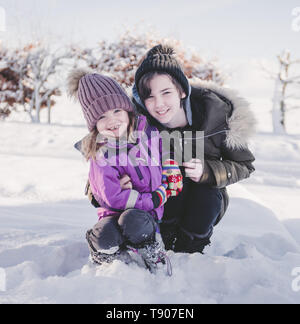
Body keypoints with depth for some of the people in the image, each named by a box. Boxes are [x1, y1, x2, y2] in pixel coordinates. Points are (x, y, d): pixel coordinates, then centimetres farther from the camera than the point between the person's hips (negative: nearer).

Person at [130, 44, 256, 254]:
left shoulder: (218, 114, -24)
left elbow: (244, 165, -12)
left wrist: (207, 171, -30)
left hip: (207, 202, 1)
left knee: (207, 196, -32)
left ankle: (188, 252, -7)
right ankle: (162, 245, -13)